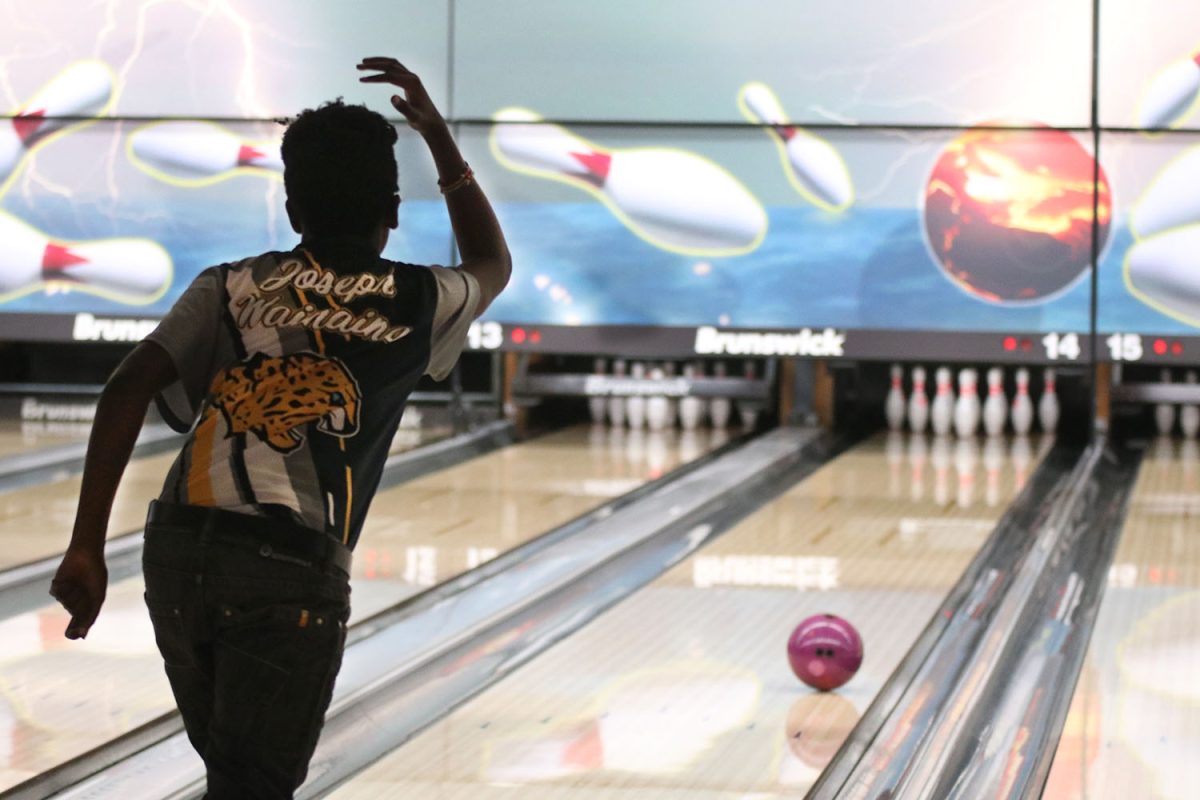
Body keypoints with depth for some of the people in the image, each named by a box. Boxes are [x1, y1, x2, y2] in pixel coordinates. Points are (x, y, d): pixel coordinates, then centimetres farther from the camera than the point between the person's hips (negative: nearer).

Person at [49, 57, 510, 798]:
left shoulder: (231, 287, 12)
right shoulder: (416, 303, 10)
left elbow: (128, 390, -3)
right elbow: (493, 265, 35)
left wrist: (87, 546, -4)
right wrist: (438, 135, 34)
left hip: (178, 553, 4)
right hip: (291, 571, -4)